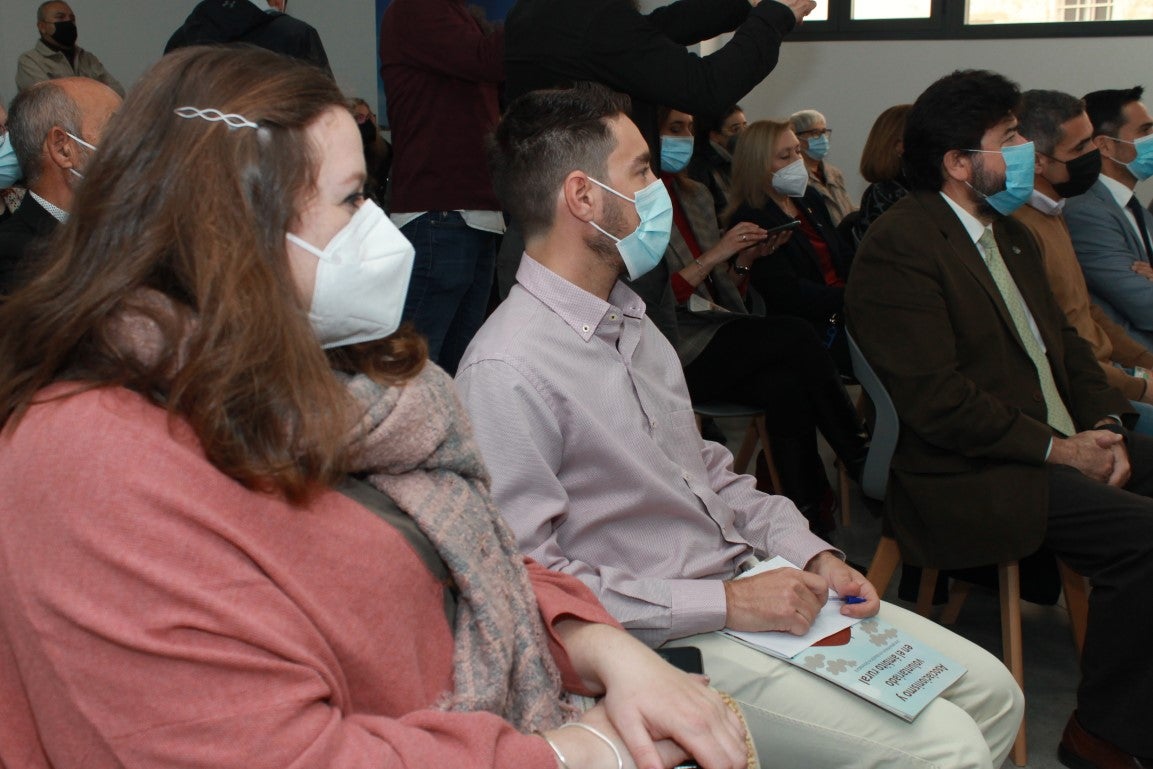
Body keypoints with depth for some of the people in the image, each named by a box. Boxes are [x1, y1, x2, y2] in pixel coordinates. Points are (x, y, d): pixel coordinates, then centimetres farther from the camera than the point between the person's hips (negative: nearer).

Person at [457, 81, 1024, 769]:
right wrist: (723, 602, -20)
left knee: (992, 693, 7)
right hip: (667, 640, -9)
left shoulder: (631, 319, 10)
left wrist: (810, 553, 3)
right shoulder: (507, 371, -19)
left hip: (751, 579, 9)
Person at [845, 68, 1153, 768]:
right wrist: (1056, 449, -16)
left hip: (1066, 440, 10)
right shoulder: (898, 248, -13)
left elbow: (1065, 338, 19)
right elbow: (935, 397, -19)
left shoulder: (1010, 232, 19)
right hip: (973, 477, -10)